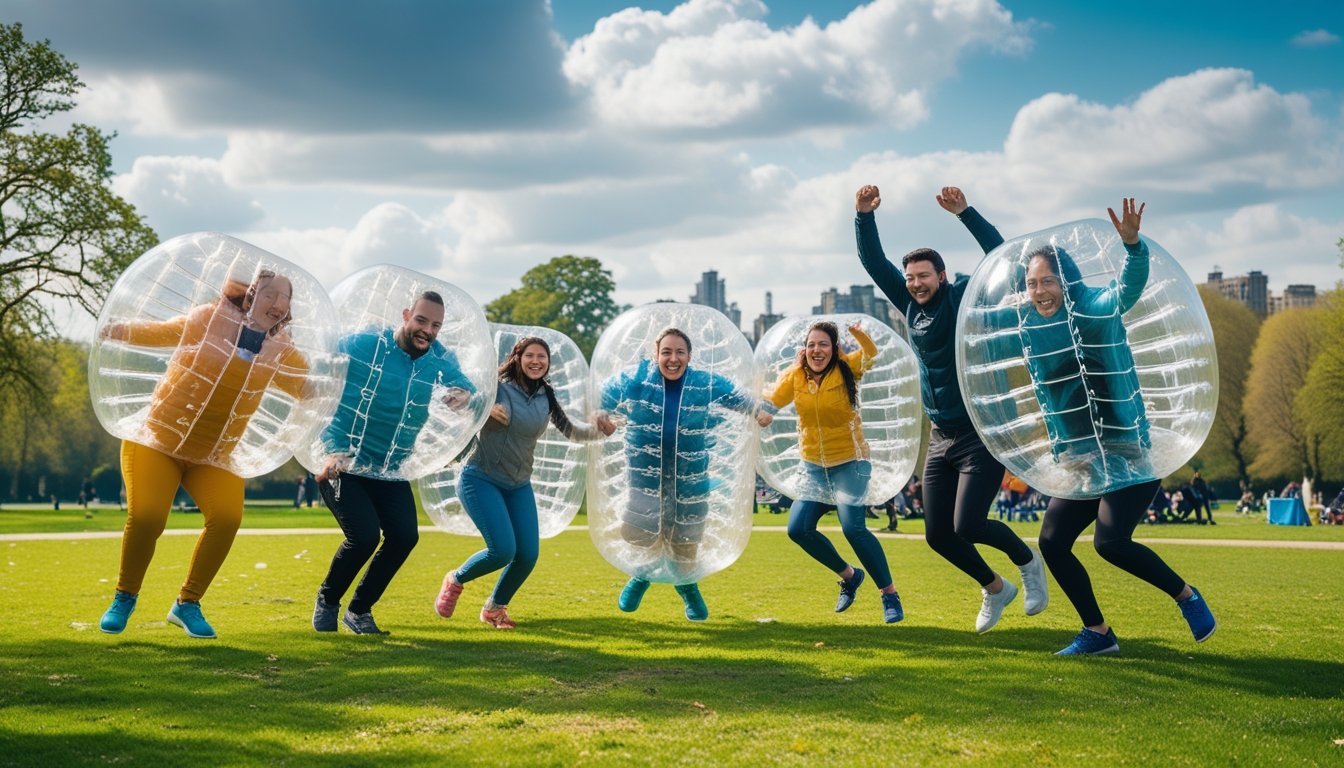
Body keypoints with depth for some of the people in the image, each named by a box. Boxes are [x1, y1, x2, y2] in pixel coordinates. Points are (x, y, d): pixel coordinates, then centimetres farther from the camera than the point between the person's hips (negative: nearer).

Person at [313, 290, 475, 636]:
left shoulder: (441, 361, -3)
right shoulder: (362, 346, -15)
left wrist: (464, 393, -36)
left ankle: (359, 610, 14)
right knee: (364, 535, -18)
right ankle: (327, 601, 13)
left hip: (390, 472, 5)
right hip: (343, 464, -4)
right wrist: (333, 448, -21)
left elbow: (463, 384, -11)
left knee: (405, 536, -9)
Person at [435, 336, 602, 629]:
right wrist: (484, 409, -29)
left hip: (519, 486, 5)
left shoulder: (546, 397, 3)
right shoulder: (495, 387, -11)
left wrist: (598, 430, -8)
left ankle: (494, 608, 23)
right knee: (503, 550, -18)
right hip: (481, 480, -5)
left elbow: (570, 430, 9)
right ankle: (455, 581, 13)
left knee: (528, 555, -3)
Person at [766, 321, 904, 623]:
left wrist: (858, 333, -43)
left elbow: (872, 354, -26)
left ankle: (890, 594, -5)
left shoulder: (846, 369, -11)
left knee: (853, 528, -19)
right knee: (798, 529, -3)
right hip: (814, 467, 5)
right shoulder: (794, 376, -3)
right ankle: (848, 575, 20)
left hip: (850, 463, -5)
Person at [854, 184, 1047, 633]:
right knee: (938, 535, 5)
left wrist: (964, 212, -30)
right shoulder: (911, 305, 8)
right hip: (941, 439, 7)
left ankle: (1028, 562, 15)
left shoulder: (965, 297, -6)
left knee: (967, 526, -15)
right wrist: (864, 215, -6)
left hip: (982, 434, -6)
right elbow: (873, 261, 8)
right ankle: (994, 588, 29)